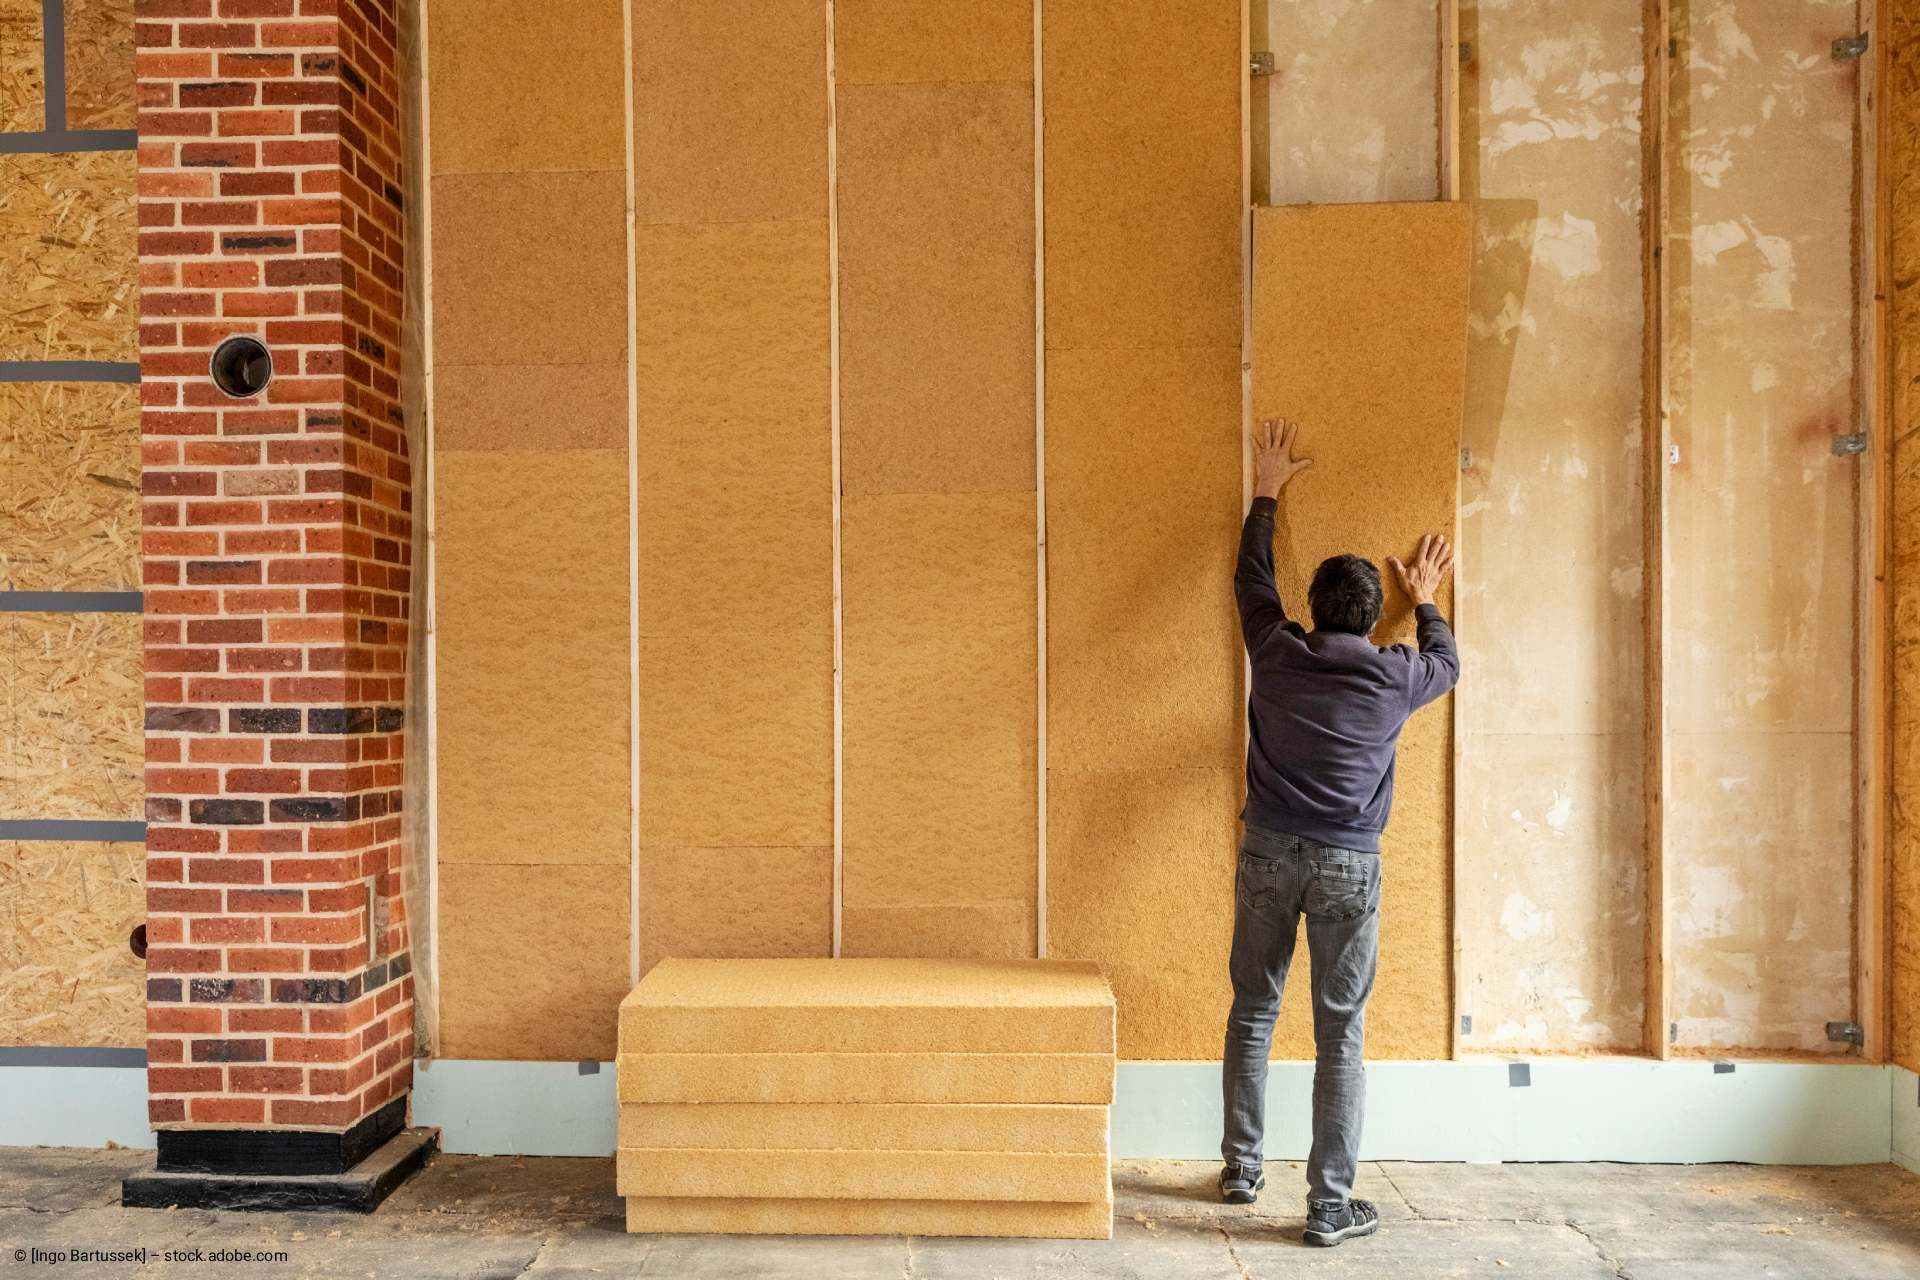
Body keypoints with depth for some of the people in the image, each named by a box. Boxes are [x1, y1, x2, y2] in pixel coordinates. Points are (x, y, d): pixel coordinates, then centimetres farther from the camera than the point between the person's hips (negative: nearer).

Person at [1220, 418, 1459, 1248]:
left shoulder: (1277, 653, -1)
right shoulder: (1394, 676, -6)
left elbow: (1252, 579, 17)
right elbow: (1448, 664, 19)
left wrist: (1267, 494, 28)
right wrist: (1427, 602, 34)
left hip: (1268, 852, 2)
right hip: (1346, 866, -2)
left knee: (1251, 1014, 15)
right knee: (1340, 1036, 4)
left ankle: (1241, 1171, 25)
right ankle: (1330, 1208, 9)